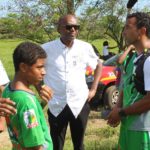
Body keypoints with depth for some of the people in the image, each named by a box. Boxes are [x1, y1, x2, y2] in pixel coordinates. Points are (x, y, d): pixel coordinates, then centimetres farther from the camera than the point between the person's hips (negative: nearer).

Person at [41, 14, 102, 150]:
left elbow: (99, 65, 13)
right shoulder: (47, 49, -8)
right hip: (56, 106, -1)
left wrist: (93, 89, 6)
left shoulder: (85, 47, -3)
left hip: (80, 104, 1)